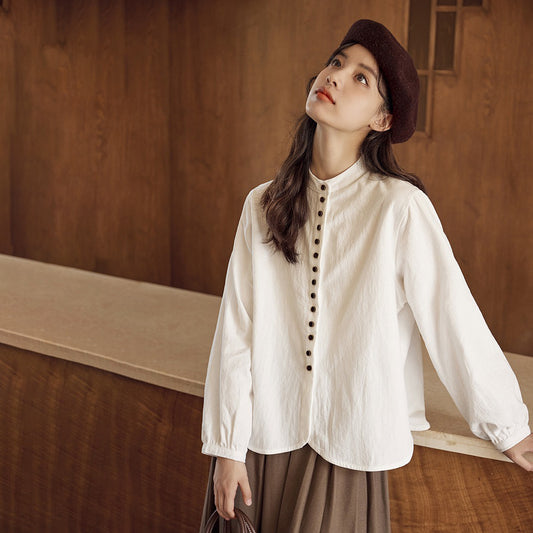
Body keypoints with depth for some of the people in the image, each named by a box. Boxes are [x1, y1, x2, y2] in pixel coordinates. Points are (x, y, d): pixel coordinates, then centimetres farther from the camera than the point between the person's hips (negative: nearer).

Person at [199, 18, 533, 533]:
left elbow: (455, 324, -10)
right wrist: (226, 446, -2)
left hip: (347, 449, -3)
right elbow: (235, 331, -2)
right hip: (261, 438, 3)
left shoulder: (399, 207, -15)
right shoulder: (263, 205, -2)